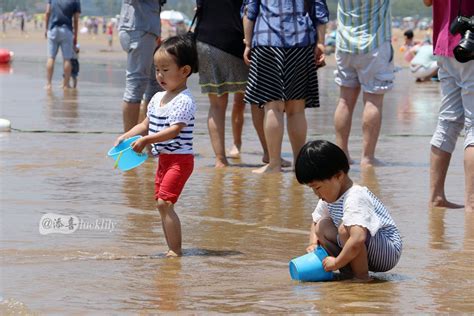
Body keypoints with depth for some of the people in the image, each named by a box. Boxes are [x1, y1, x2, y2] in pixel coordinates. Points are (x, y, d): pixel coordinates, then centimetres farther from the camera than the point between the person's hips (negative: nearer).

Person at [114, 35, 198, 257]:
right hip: (163, 159, 10)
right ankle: (172, 250, 16)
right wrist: (126, 137, 3)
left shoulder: (184, 101, -16)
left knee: (164, 203, -17)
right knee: (162, 205, 10)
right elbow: (146, 124, 18)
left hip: (179, 159, -10)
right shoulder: (158, 98, 12)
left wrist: (145, 140, -29)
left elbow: (174, 130, -25)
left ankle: (175, 251, -14)